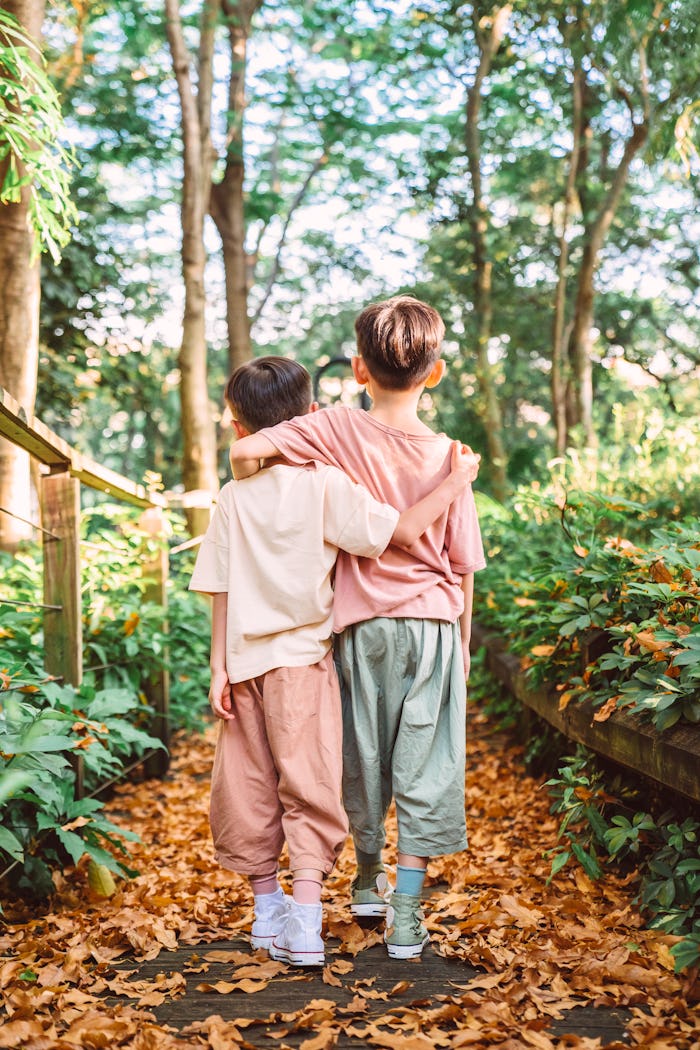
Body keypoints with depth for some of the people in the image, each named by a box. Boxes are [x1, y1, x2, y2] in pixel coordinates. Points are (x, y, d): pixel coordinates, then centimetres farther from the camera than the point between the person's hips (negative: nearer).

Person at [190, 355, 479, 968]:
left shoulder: (234, 497, 3)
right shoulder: (326, 485, -7)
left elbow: (222, 592, 3)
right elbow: (402, 532, -13)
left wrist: (220, 668, 6)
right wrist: (454, 483, -2)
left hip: (246, 663, 3)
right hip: (303, 659, -3)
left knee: (249, 784, 13)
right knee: (309, 785, 1)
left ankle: (267, 905, 25)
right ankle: (304, 923, -5)